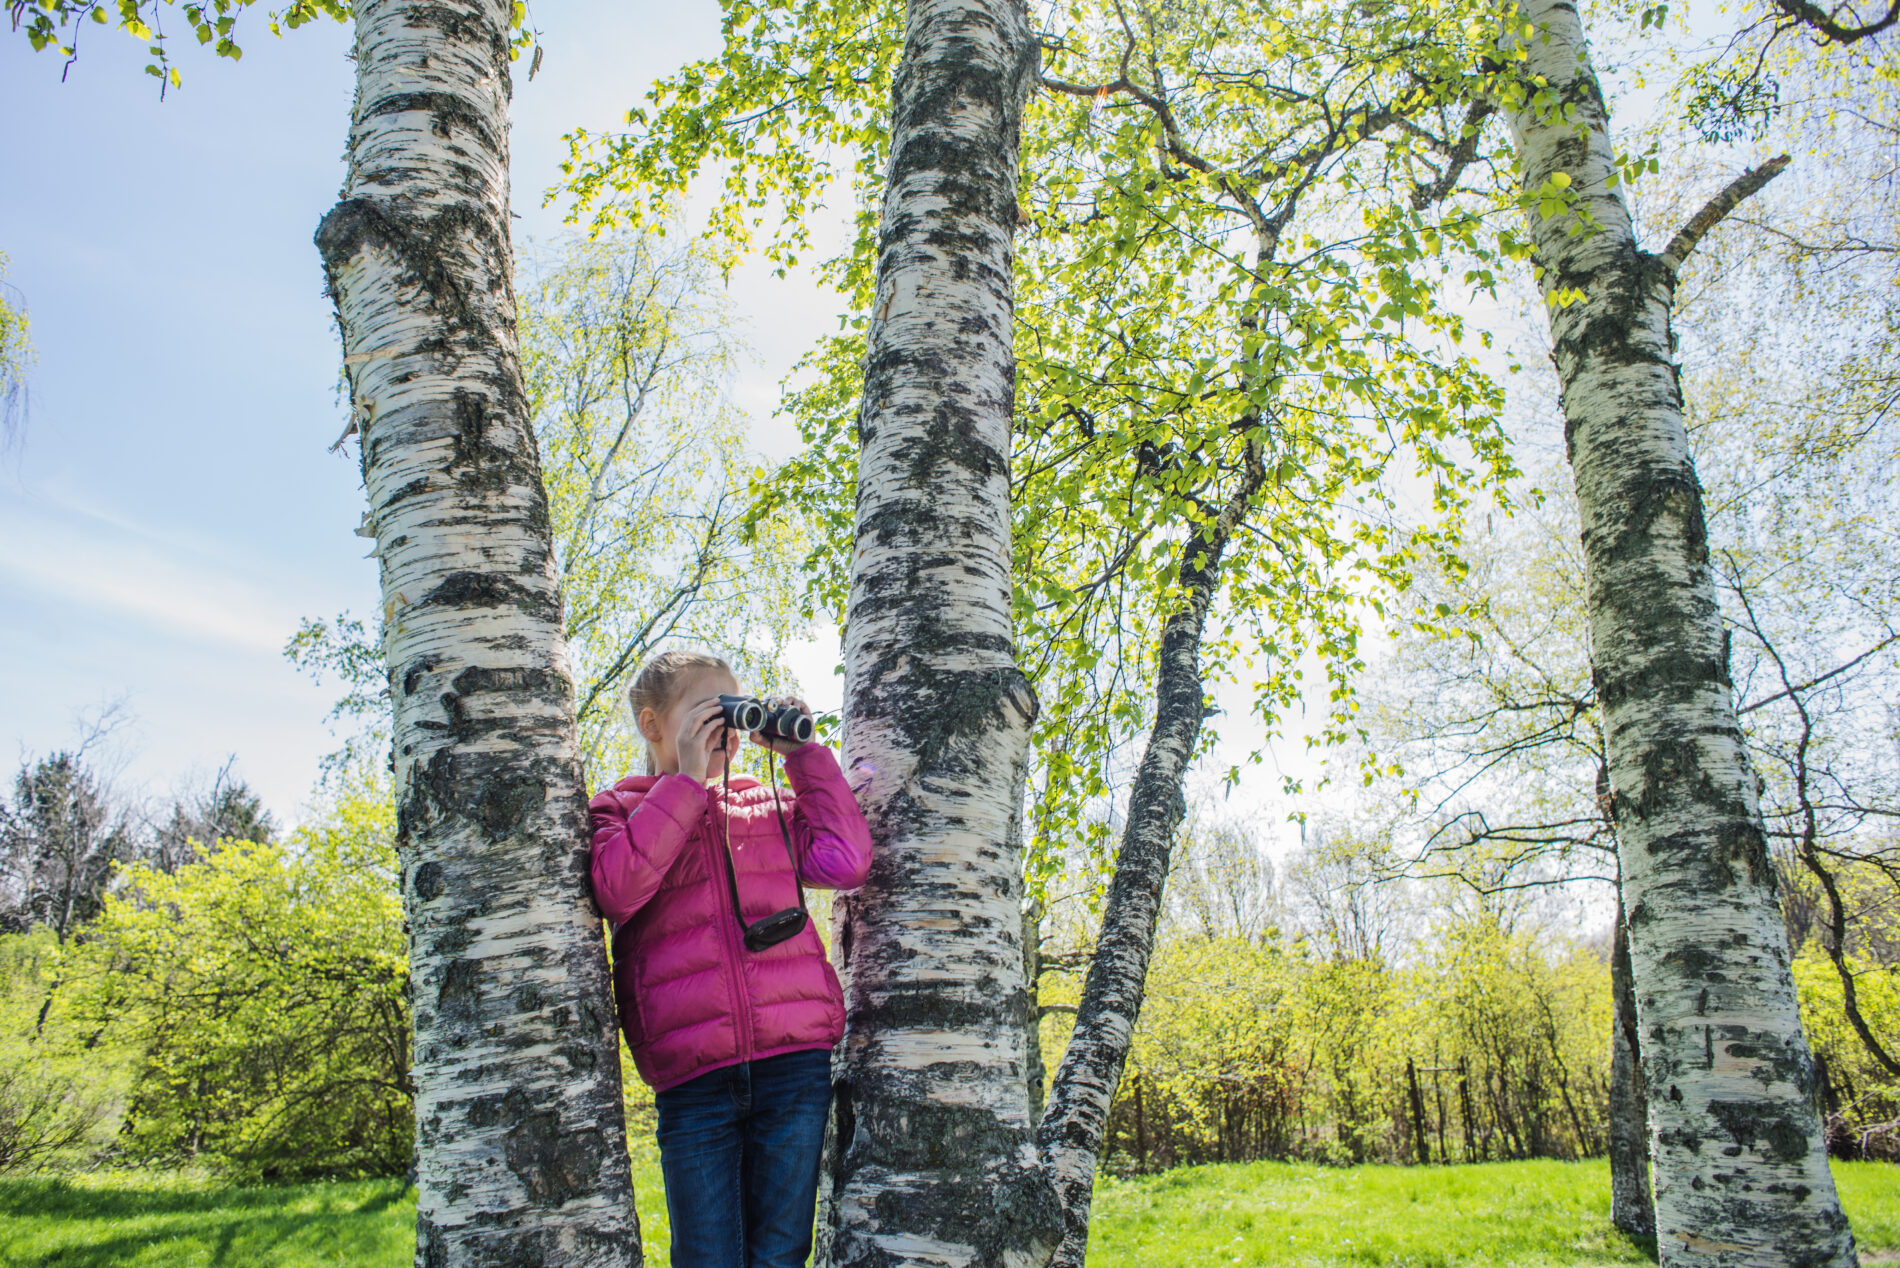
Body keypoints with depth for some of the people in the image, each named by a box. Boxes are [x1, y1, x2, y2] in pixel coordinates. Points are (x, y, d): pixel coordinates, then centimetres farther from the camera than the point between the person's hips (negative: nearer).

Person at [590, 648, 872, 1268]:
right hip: (692, 1077, -2)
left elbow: (845, 862, 3)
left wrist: (803, 754, 7)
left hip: (793, 1061, 2)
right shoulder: (618, 810, 12)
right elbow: (616, 889, -10)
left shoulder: (769, 804, 18)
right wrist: (686, 780, -6)